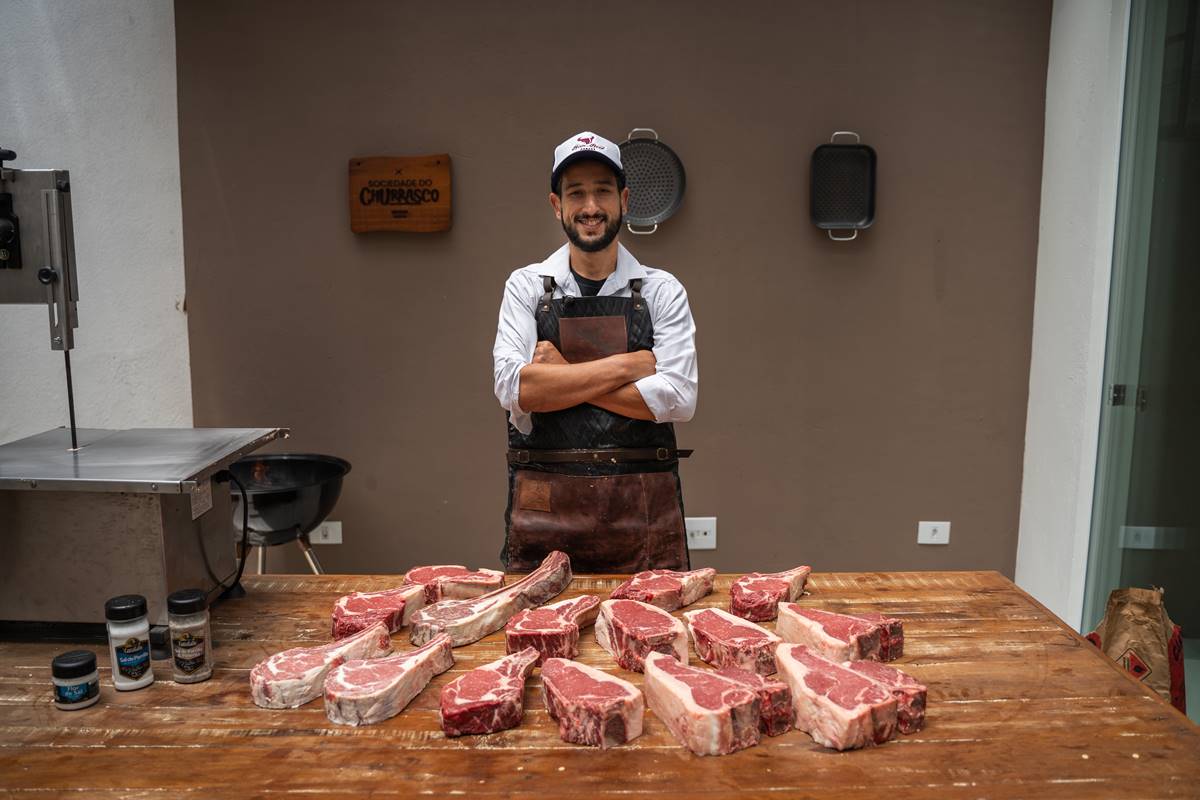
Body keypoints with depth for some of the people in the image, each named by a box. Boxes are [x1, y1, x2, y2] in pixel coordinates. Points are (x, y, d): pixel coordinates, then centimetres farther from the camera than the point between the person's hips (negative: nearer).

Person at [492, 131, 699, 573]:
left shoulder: (661, 290, 4)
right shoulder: (527, 286, 5)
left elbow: (678, 398, -8)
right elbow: (513, 387, -9)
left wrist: (563, 377, -9)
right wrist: (627, 365, -9)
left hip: (643, 511, 0)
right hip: (544, 511, 0)